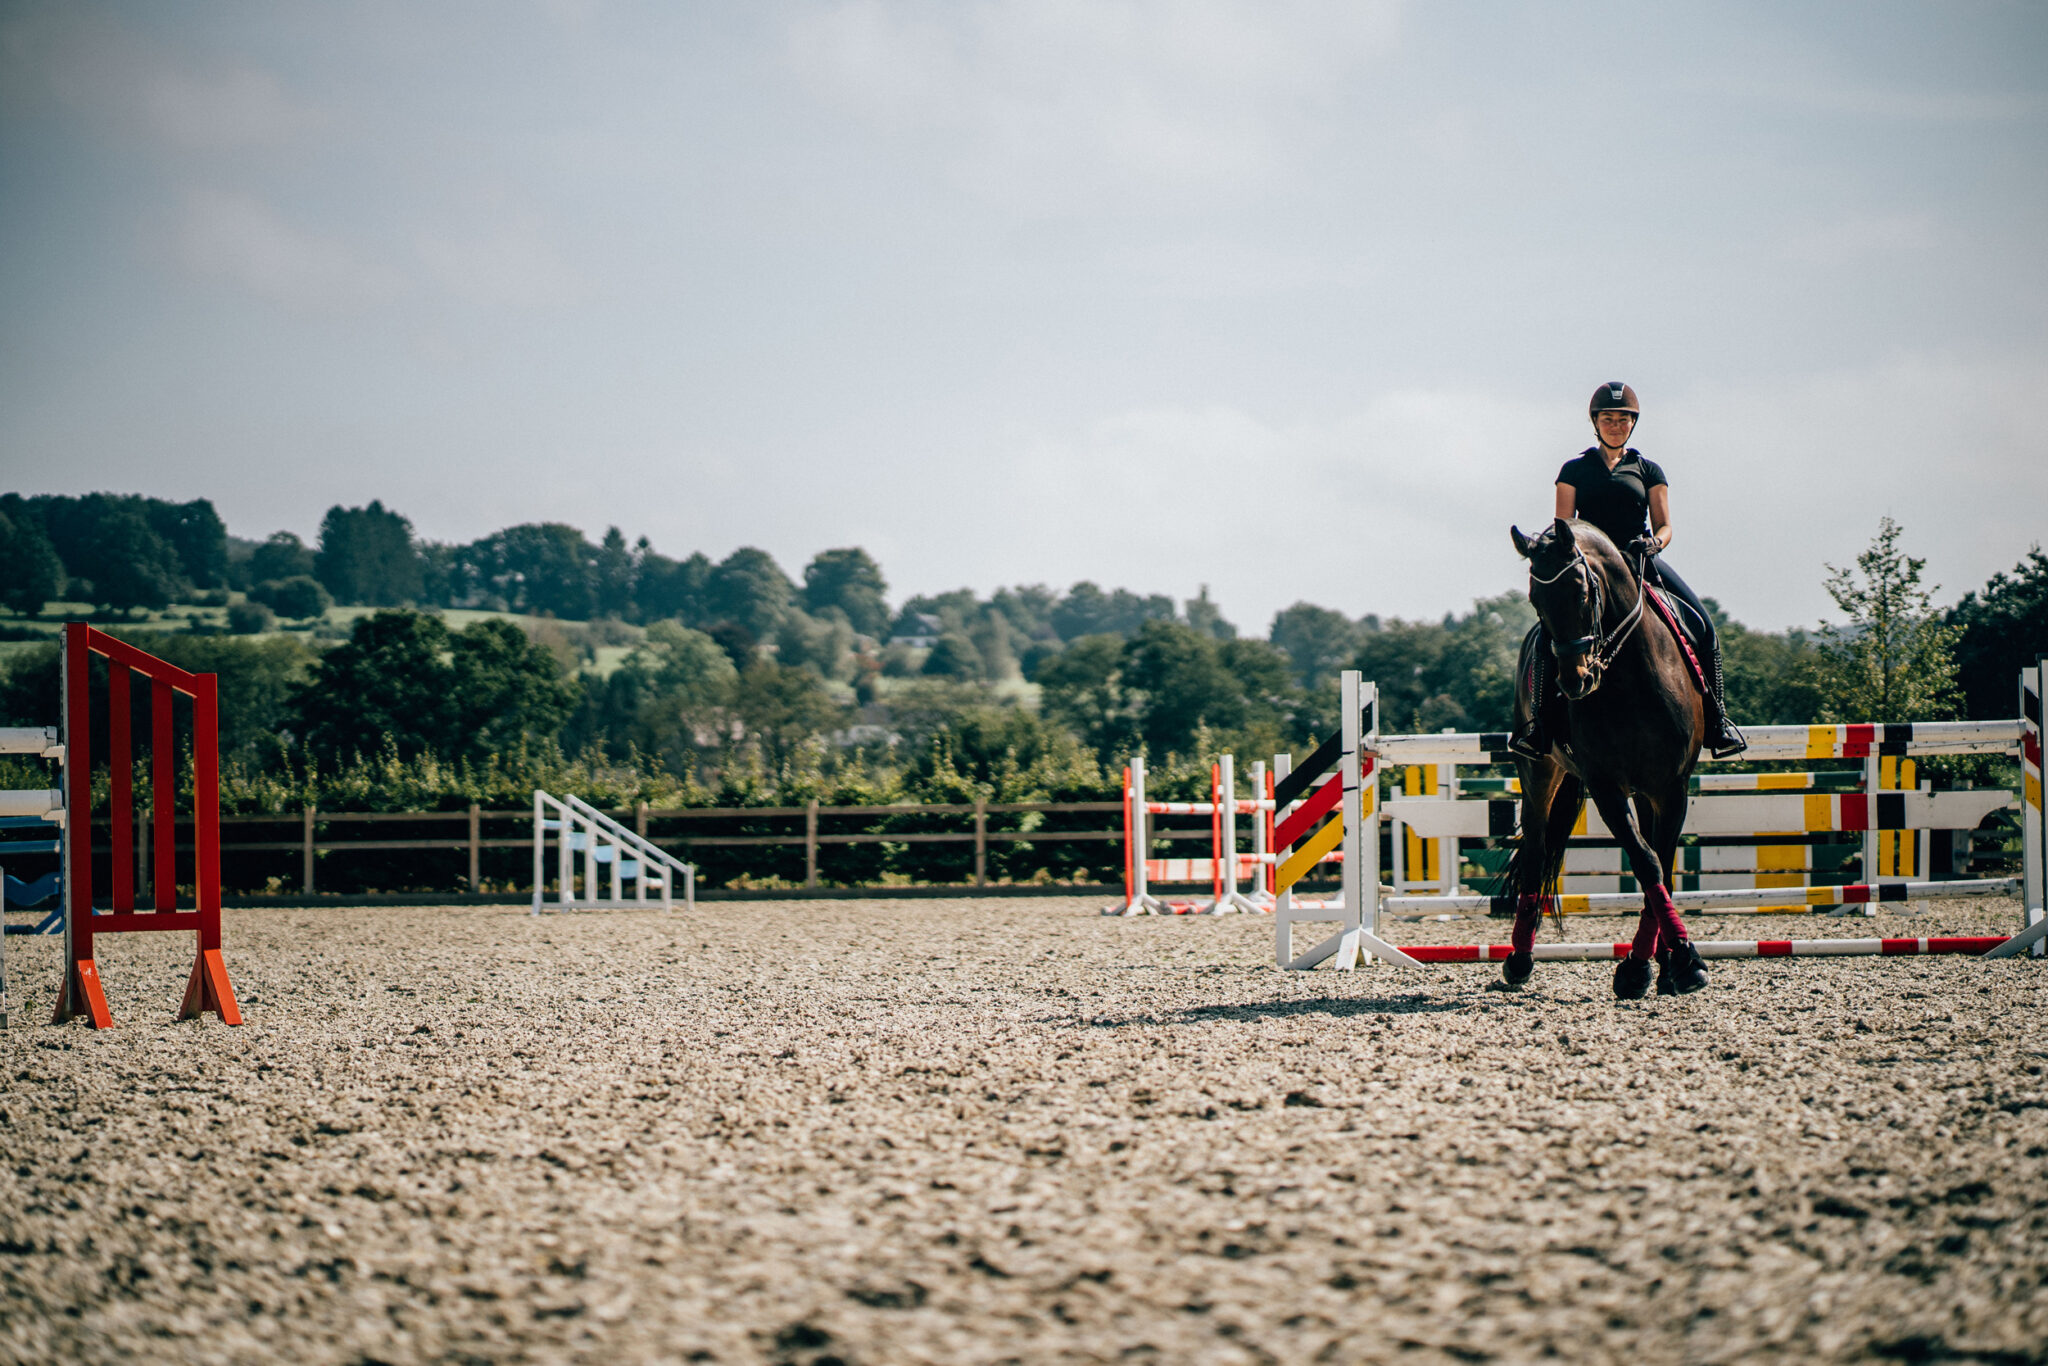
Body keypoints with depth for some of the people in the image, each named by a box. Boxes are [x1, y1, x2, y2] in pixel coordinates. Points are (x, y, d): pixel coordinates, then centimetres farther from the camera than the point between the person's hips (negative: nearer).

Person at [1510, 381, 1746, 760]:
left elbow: (1664, 525, 11)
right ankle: (1538, 719, -24)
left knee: (1701, 625, -19)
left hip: (1641, 560, 2)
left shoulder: (1648, 470, 16)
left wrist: (1654, 542, -12)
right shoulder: (1574, 470, 13)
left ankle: (1716, 718, -10)